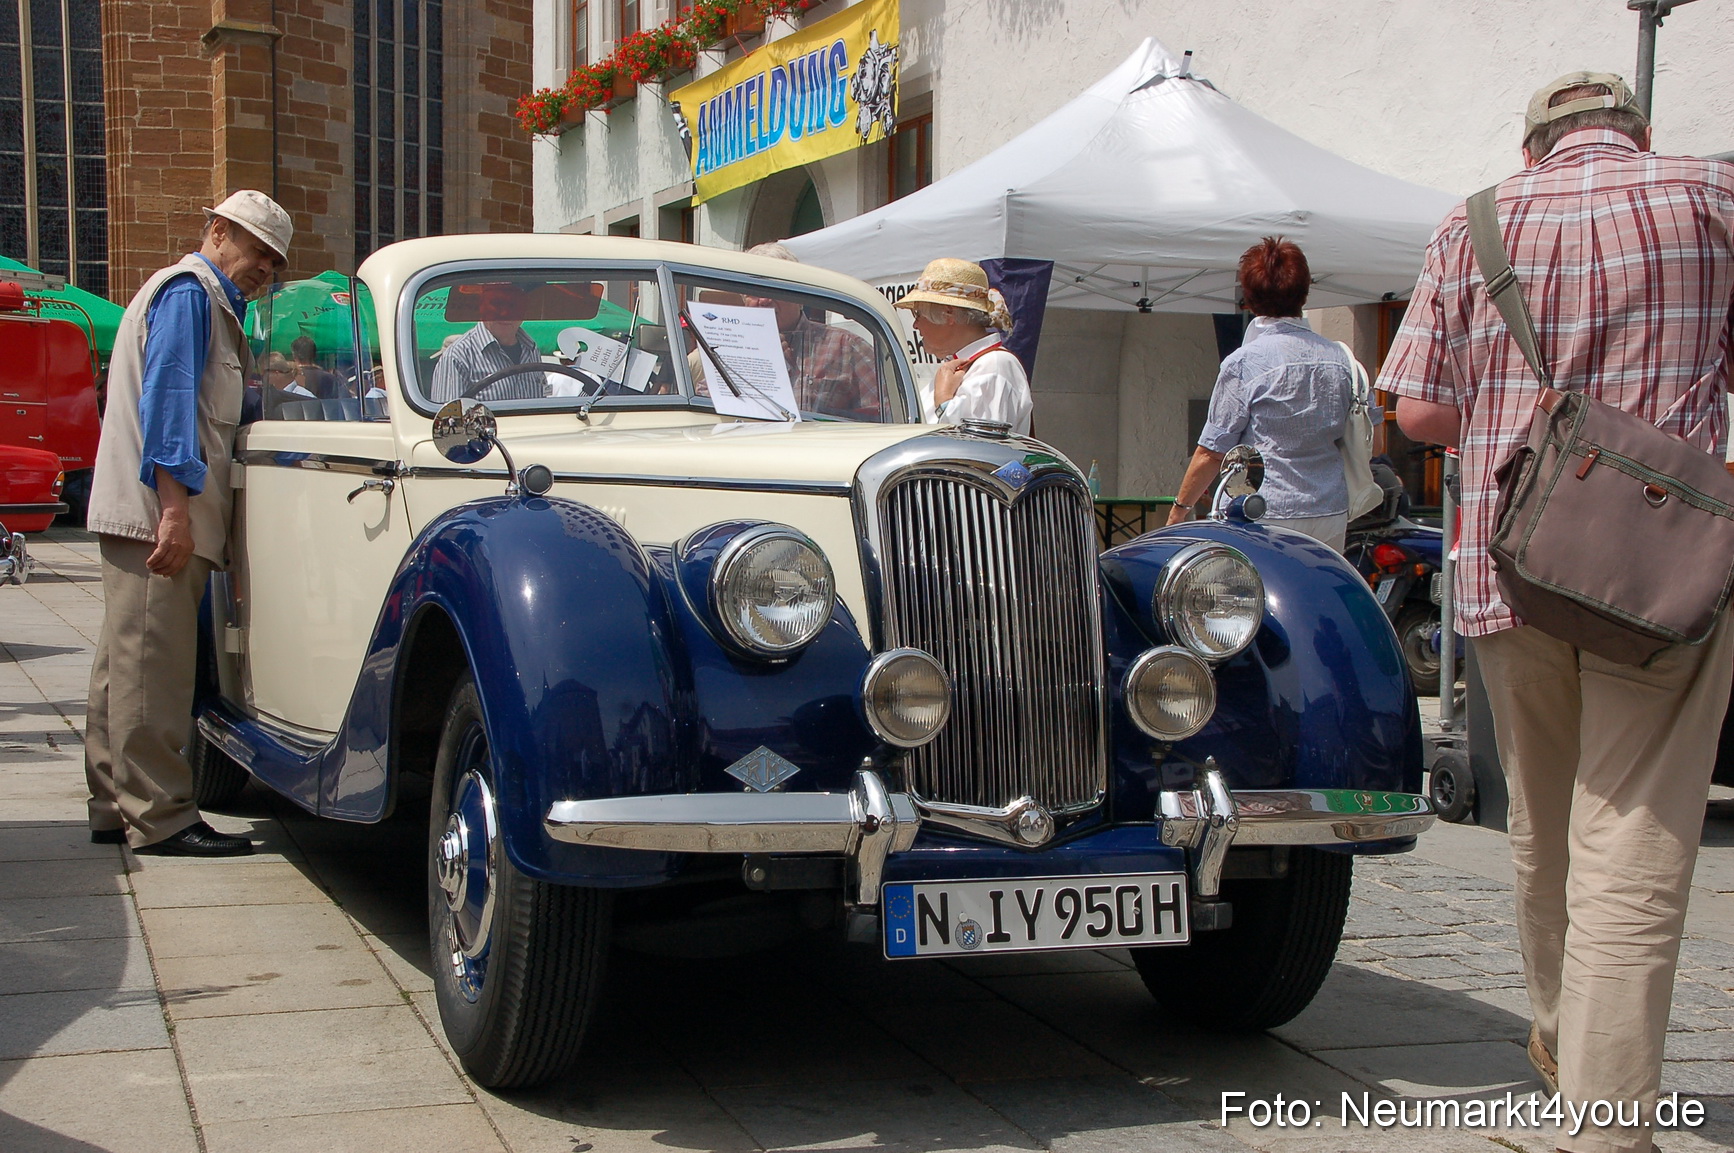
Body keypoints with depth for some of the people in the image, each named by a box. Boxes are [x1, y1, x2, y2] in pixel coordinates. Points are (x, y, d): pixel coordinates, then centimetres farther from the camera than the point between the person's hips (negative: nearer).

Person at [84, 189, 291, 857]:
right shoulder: (189, 290, -6)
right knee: (153, 665, -10)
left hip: (139, 517, 11)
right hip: (158, 511, -11)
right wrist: (175, 506, -24)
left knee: (129, 662, 12)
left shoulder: (207, 300, 26)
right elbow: (168, 397, -17)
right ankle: (159, 819, -10)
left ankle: (115, 807, 18)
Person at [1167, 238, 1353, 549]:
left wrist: (1179, 508, 5)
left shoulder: (1243, 363, -9)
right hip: (1332, 514, 6)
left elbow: (1212, 452, -7)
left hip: (1268, 516, -5)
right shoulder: (1339, 358, 7)